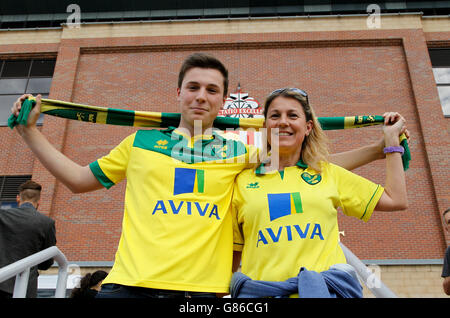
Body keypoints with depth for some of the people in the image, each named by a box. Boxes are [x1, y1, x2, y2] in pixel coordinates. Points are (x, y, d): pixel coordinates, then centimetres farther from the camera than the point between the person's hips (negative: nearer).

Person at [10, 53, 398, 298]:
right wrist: (30, 130, 22)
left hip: (202, 290, 0)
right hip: (128, 284, 1)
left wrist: (378, 149, 14)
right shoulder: (141, 142, 14)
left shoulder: (240, 152, 12)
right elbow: (79, 179, 22)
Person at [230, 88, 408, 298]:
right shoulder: (243, 181, 11)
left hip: (326, 287, 0)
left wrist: (391, 138, 21)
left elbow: (396, 200, 18)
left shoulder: (329, 174, 14)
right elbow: (232, 252, 14)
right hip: (261, 290, 0)